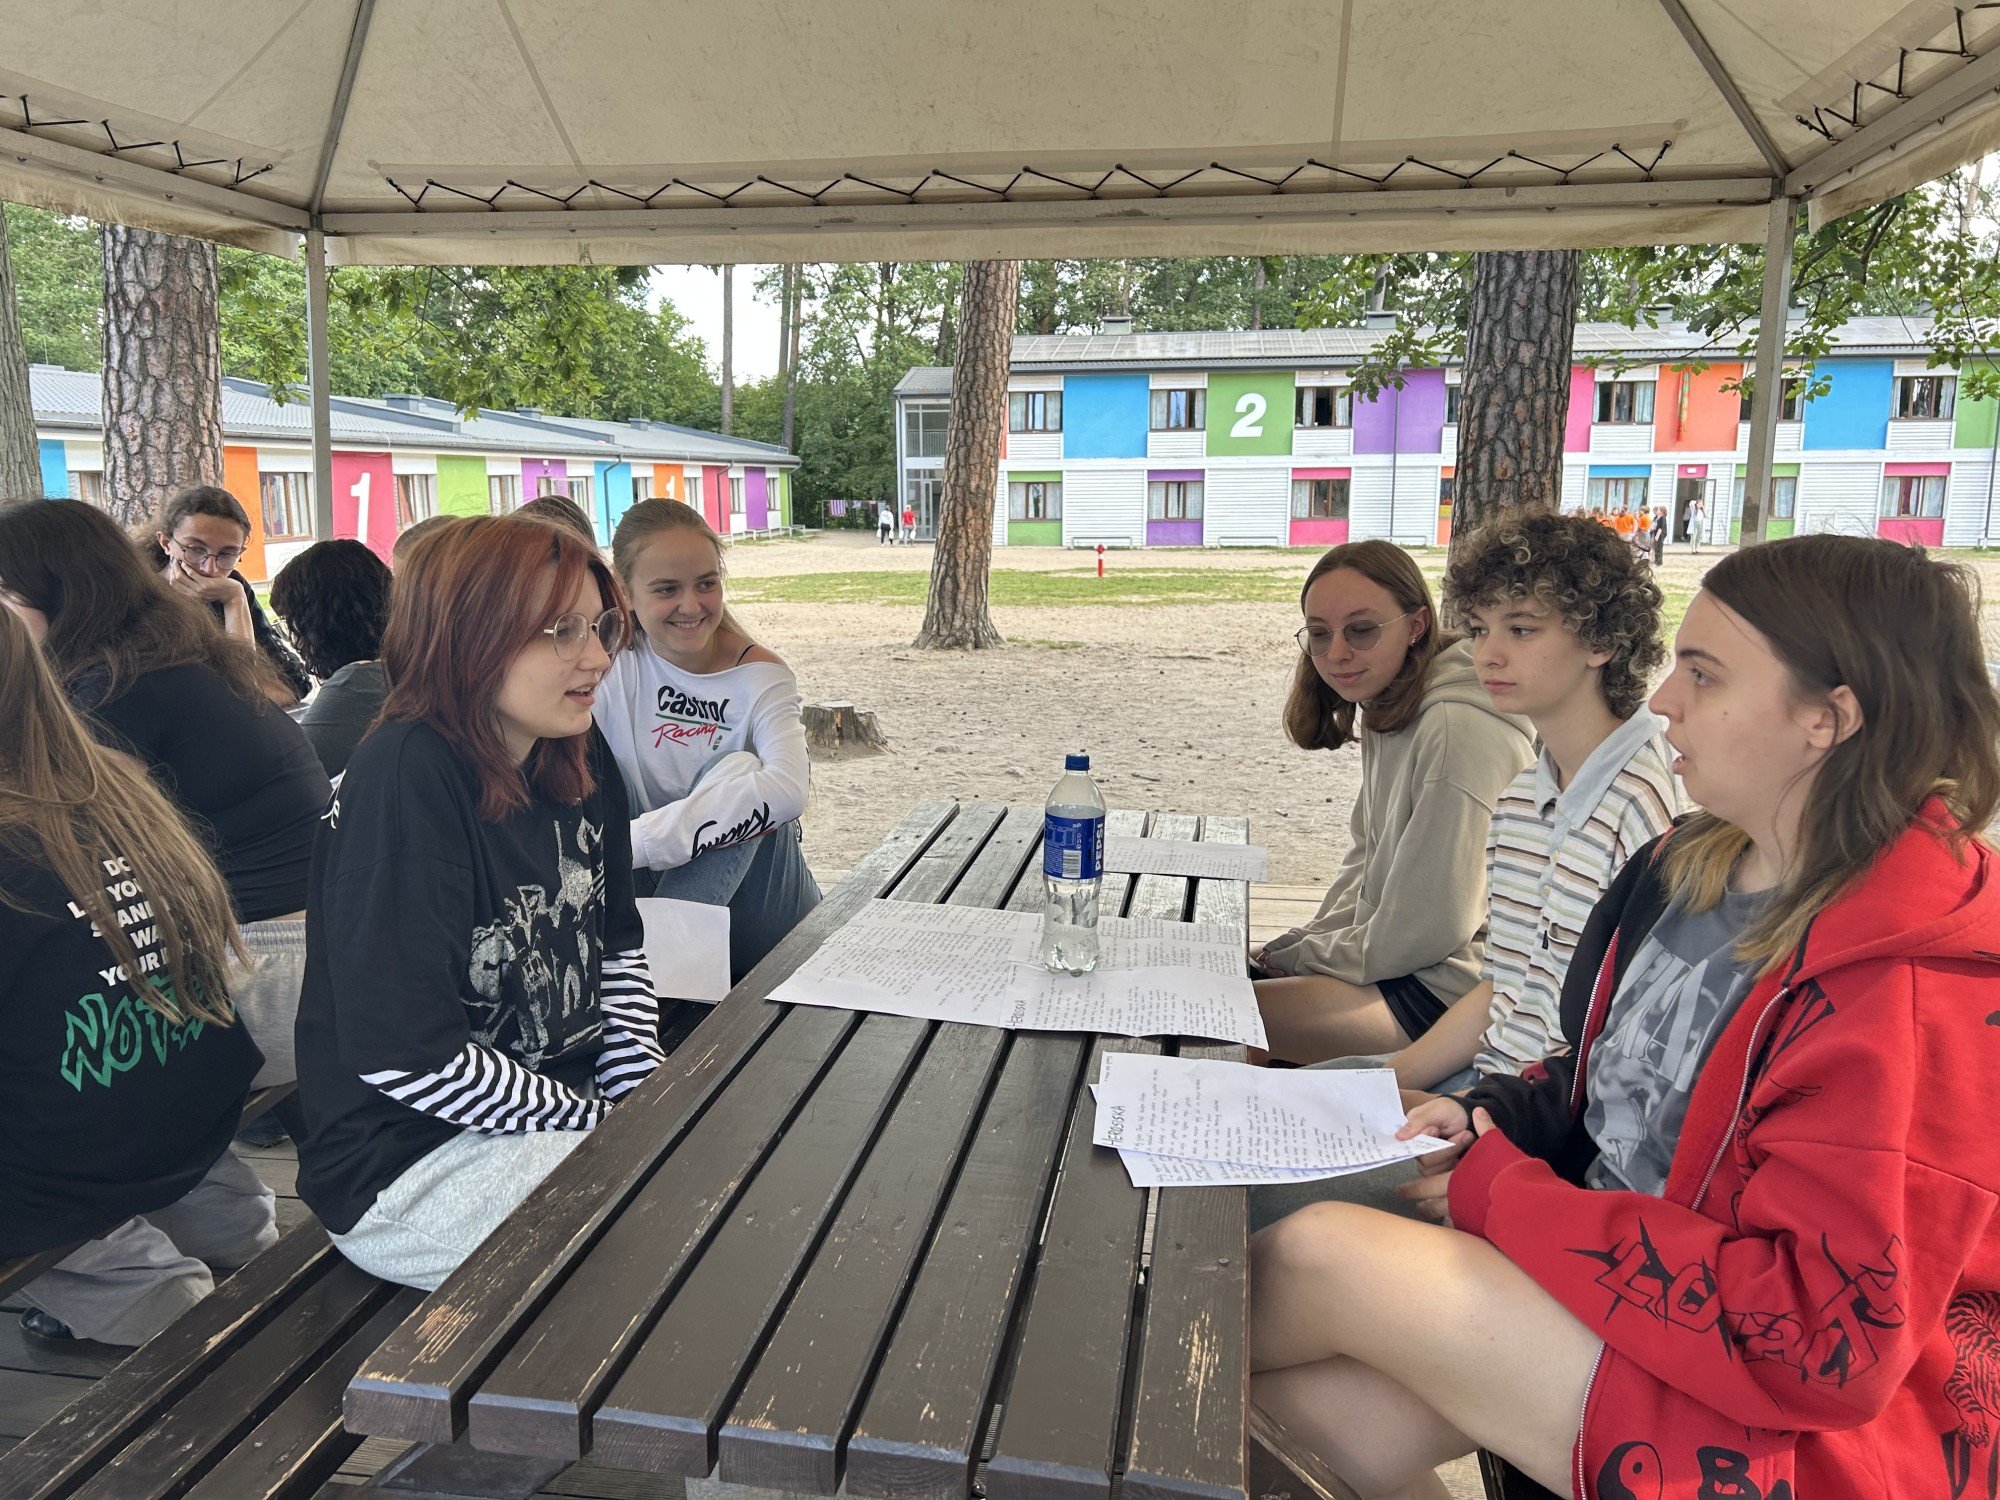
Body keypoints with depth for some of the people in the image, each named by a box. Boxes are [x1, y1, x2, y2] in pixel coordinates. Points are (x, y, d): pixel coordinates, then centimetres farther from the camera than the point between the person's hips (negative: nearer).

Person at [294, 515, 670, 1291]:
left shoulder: (572, 765, 3)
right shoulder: (406, 777, -22)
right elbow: (402, 1053, -27)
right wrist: (604, 1120, -18)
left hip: (574, 1098, 8)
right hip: (411, 1170, -8)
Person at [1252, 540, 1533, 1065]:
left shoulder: (1456, 731, -24)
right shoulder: (1384, 711, 7)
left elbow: (1424, 929, -22)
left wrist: (1301, 957, -9)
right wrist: (1306, 941, 4)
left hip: (1450, 990, -9)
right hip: (1395, 957, 9)